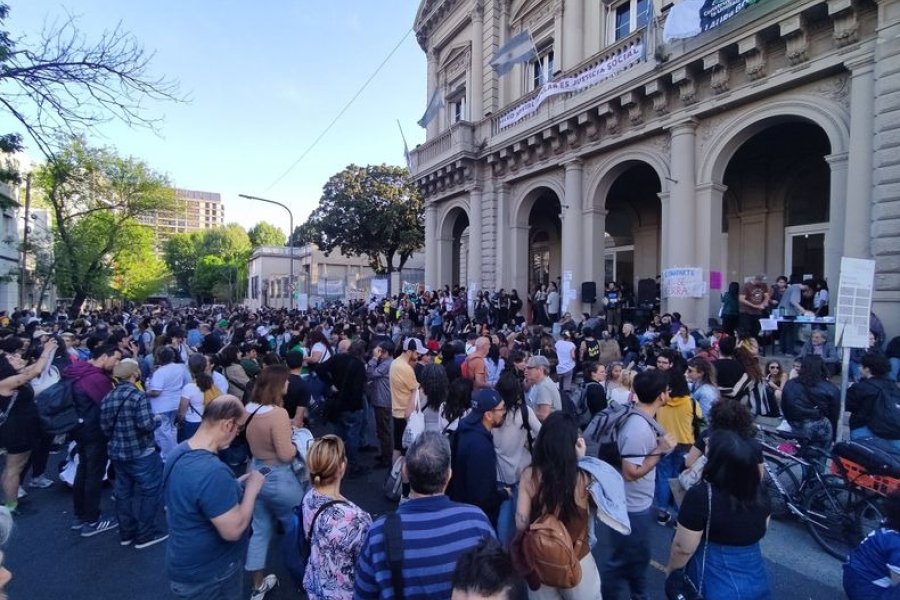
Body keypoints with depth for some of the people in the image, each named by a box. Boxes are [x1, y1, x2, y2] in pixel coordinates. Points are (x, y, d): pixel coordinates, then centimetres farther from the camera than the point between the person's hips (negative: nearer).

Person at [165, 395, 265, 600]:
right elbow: (233, 530, -30)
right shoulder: (212, 471, -35)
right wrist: (251, 489, -18)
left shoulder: (180, 451, -4)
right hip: (208, 576, -9)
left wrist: (236, 484, 2)